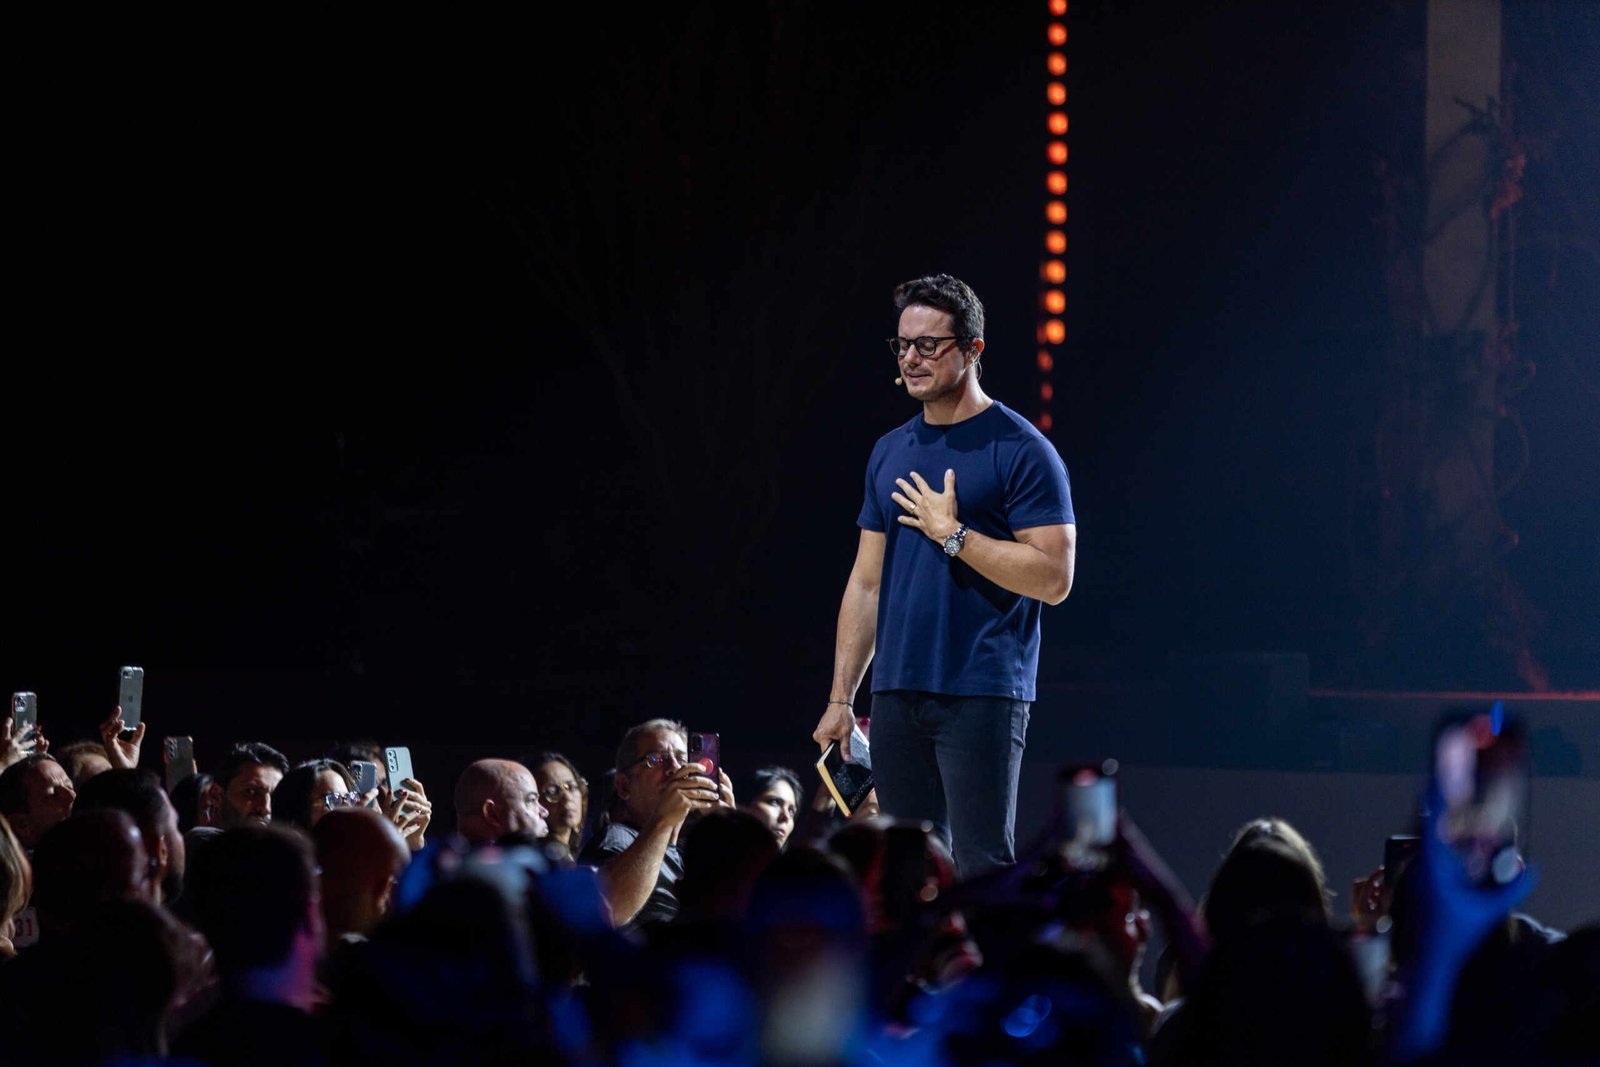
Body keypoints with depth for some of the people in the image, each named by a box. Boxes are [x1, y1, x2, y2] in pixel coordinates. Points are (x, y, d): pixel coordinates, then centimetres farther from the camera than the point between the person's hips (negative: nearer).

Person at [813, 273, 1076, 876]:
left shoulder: (1020, 451, -5)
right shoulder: (891, 453, 15)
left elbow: (1053, 578, -12)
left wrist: (953, 535, -12)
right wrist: (841, 698, 13)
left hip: (982, 695, -7)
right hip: (897, 692, 7)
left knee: (982, 868, -9)